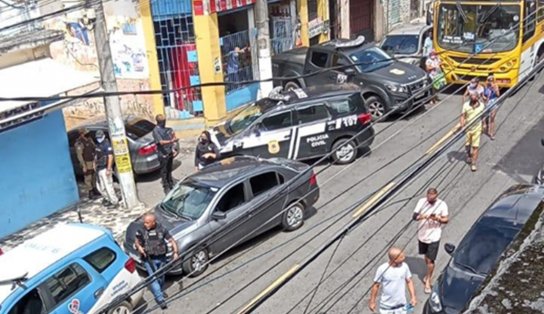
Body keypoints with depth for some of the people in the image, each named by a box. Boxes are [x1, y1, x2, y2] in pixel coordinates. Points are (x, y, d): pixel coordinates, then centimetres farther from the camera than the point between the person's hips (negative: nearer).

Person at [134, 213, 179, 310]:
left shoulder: (162, 229, -7)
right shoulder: (142, 231, -8)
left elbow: (172, 241, -1)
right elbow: (136, 241, 7)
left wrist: (175, 252, -14)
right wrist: (139, 247, -16)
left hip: (161, 258, 2)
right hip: (149, 259, -2)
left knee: (161, 277, 19)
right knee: (153, 279, -10)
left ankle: (160, 292, 44)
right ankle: (160, 299, -6)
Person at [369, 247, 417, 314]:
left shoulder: (404, 266, -11)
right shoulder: (382, 269, -20)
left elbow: (409, 281, 3)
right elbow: (376, 286, -10)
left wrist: (413, 297, -1)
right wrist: (372, 302, -4)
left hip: (401, 305, 3)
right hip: (386, 306, -2)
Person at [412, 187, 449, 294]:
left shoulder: (442, 205, -15)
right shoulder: (422, 201, -11)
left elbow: (446, 220, -6)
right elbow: (414, 216, -10)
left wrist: (438, 218, -27)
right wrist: (421, 217, -32)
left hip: (434, 237, -3)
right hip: (422, 235, 3)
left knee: (430, 260, 1)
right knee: (426, 256, 23)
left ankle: (428, 281, 18)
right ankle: (429, 274, 48)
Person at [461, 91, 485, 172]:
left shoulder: (481, 105, -7)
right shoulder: (466, 105, -10)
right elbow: (463, 116, -7)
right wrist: (462, 126, -20)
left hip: (477, 129, -1)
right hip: (467, 128, 1)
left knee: (475, 146, -3)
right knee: (467, 145, 15)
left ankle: (473, 164, 3)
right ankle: (469, 156, 46)